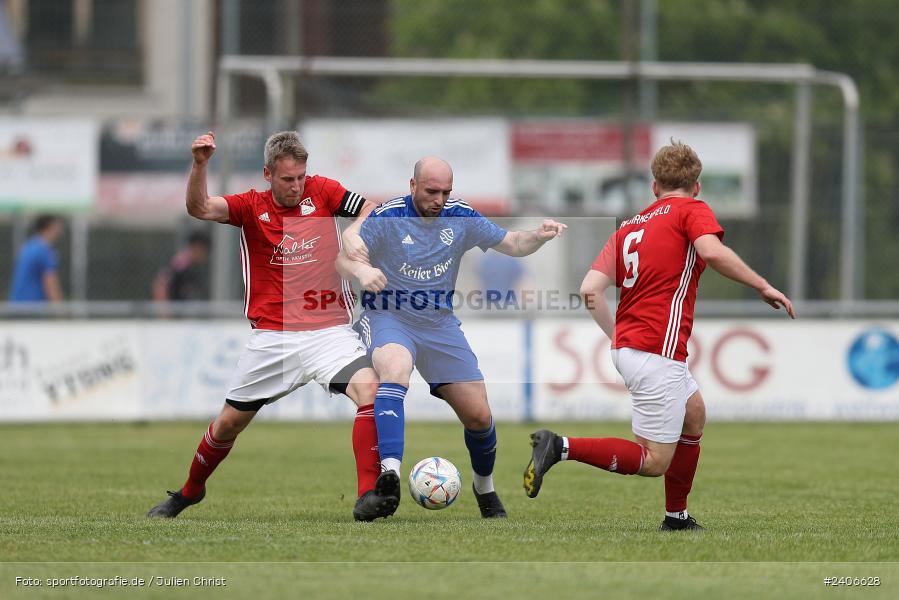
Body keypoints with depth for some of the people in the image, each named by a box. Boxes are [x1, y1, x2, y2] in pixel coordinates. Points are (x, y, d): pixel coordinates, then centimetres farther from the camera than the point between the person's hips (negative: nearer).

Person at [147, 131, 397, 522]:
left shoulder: (320, 192, 2)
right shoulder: (252, 207, 0)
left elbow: (372, 210, 5)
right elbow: (200, 208, -16)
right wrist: (200, 165, -32)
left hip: (328, 332, 0)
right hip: (271, 338, 1)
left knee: (369, 389, -26)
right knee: (229, 422, 10)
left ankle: (369, 496, -27)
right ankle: (189, 492, 36)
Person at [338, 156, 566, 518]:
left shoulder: (460, 217, -1)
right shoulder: (386, 217, -13)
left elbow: (511, 244, 6)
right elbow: (343, 258, -18)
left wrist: (539, 236, -15)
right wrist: (360, 270, -42)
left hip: (440, 324, 4)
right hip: (387, 316, -4)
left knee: (479, 416, 1)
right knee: (395, 366, -39)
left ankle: (484, 486, 32)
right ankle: (390, 472, -50)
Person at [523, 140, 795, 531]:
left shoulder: (630, 226, 17)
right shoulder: (693, 210, 0)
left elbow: (590, 289, 8)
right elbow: (712, 251, -23)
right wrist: (763, 287, -15)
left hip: (626, 347, 8)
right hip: (658, 353, -8)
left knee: (694, 414, 28)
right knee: (654, 462, -6)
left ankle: (676, 517, 29)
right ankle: (560, 447, -18)